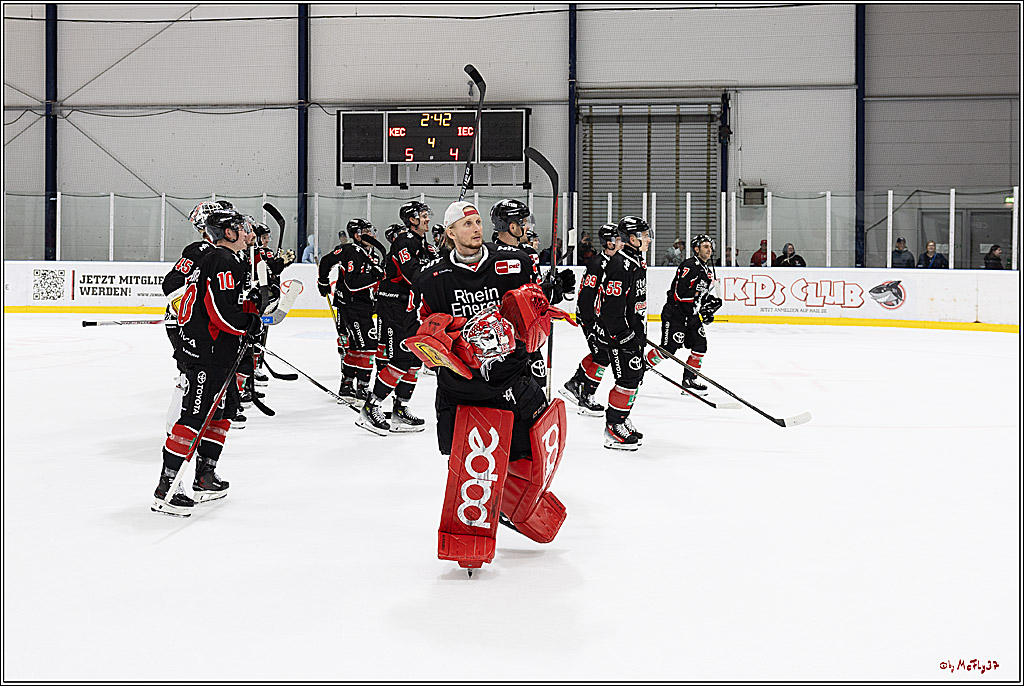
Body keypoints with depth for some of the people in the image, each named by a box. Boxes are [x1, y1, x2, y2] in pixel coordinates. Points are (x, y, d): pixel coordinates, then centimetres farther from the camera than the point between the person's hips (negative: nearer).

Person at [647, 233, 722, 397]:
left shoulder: (709, 268, 13)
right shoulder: (689, 266, -18)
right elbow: (680, 292, -26)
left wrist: (706, 310, 10)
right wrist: (699, 296, -26)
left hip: (691, 315, 9)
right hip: (675, 313, -9)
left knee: (700, 345, 1)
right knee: (668, 348, -10)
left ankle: (689, 380, 10)